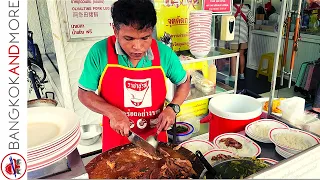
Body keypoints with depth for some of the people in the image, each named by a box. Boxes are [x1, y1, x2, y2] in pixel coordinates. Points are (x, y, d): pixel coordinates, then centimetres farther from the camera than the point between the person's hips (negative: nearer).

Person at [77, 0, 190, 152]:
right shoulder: (99, 52, -16)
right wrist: (112, 112, -22)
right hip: (116, 140, -1)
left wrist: (172, 108, -14)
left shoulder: (164, 53, -13)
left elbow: (184, 82, 3)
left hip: (155, 137, 2)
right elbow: (84, 93, -6)